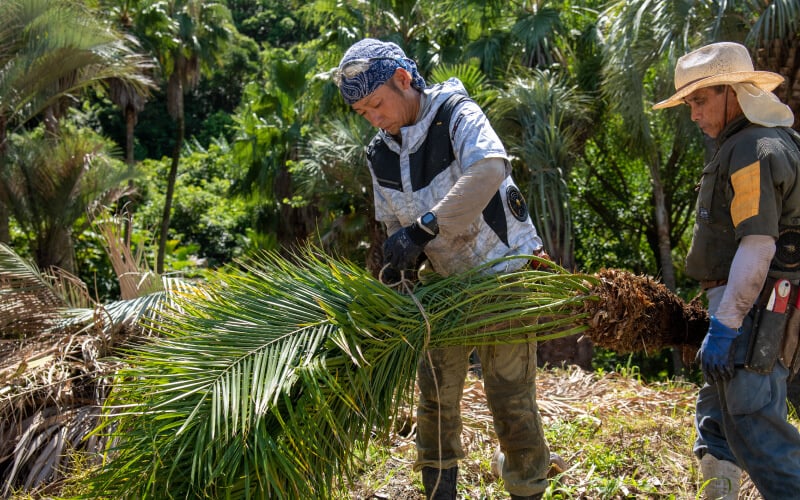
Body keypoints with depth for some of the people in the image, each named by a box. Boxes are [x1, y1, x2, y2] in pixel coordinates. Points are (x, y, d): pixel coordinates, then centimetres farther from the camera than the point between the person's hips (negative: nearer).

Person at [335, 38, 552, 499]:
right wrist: (396, 271, -11)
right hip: (449, 283, 6)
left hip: (506, 272, -6)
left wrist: (424, 227, -41)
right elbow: (396, 225, 10)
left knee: (510, 397, -4)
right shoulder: (381, 156, 2)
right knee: (436, 394, 8)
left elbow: (490, 167, -37)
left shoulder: (456, 114, -17)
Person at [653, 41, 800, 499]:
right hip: (752, 310, 11)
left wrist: (725, 325, -22)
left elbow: (759, 245, -23)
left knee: (755, 428, -9)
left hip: (752, 309, -11)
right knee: (716, 417, 18)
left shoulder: (753, 150, -15)